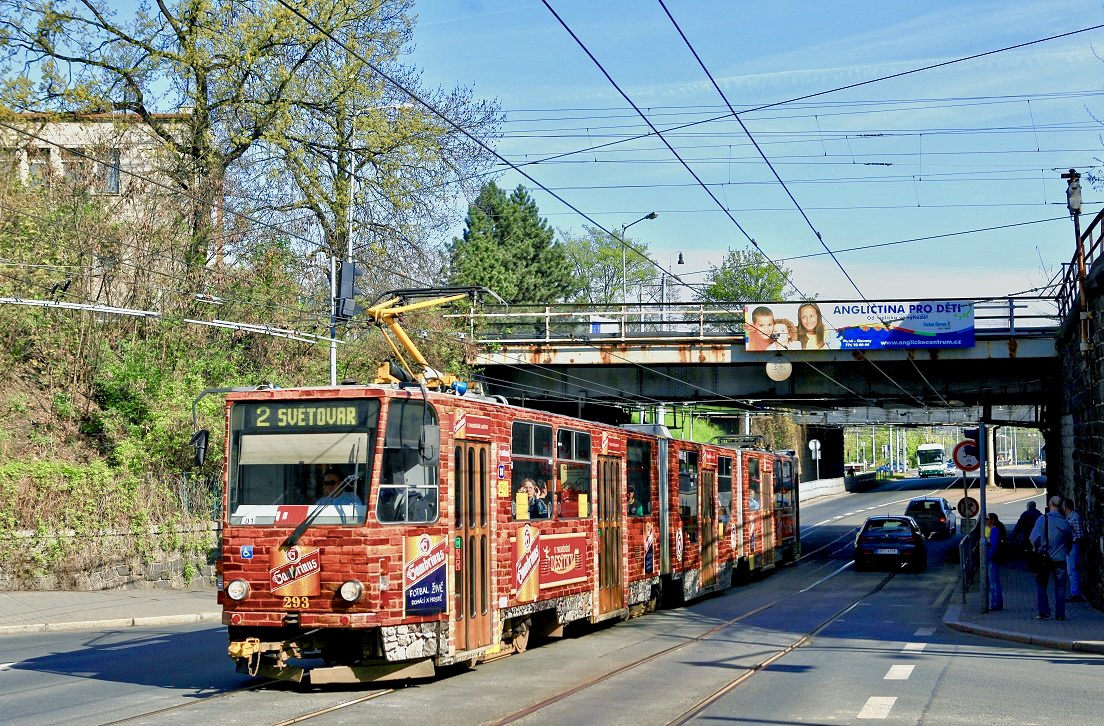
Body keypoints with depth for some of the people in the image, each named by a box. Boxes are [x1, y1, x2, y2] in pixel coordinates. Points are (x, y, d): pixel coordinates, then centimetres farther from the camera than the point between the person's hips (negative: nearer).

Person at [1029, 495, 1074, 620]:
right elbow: (1070, 540, 8)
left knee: (1041, 586, 9)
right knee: (1060, 587, 9)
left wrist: (1037, 549, 3)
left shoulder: (1043, 519, -9)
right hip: (1060, 559, 2)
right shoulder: (1065, 522, -1)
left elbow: (1034, 538, -14)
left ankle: (1044, 612, 4)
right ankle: (1060, 614, 9)